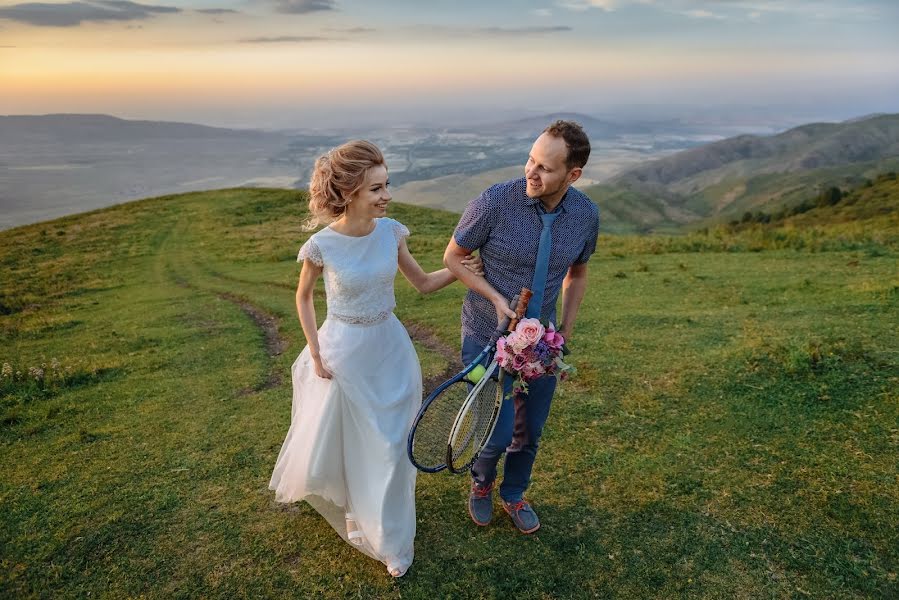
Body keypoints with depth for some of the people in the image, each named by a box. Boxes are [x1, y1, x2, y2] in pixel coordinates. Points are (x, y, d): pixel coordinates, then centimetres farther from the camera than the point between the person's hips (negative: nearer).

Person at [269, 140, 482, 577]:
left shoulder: (390, 231, -10)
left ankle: (389, 540, 38)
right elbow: (303, 298, -3)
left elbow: (423, 283, 1)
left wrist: (461, 270, -15)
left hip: (389, 349, 4)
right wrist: (316, 356, -5)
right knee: (335, 440, 16)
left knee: (389, 447, 15)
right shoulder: (322, 245, -20)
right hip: (344, 353, -3)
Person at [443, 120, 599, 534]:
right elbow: (452, 257, -9)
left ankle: (513, 494, 47)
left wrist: (566, 331, 3)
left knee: (530, 431, 17)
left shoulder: (586, 215, -10)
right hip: (488, 336, -3)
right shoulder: (494, 203, -23)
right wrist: (496, 298, -21)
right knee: (497, 434, -3)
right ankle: (481, 482, 35)